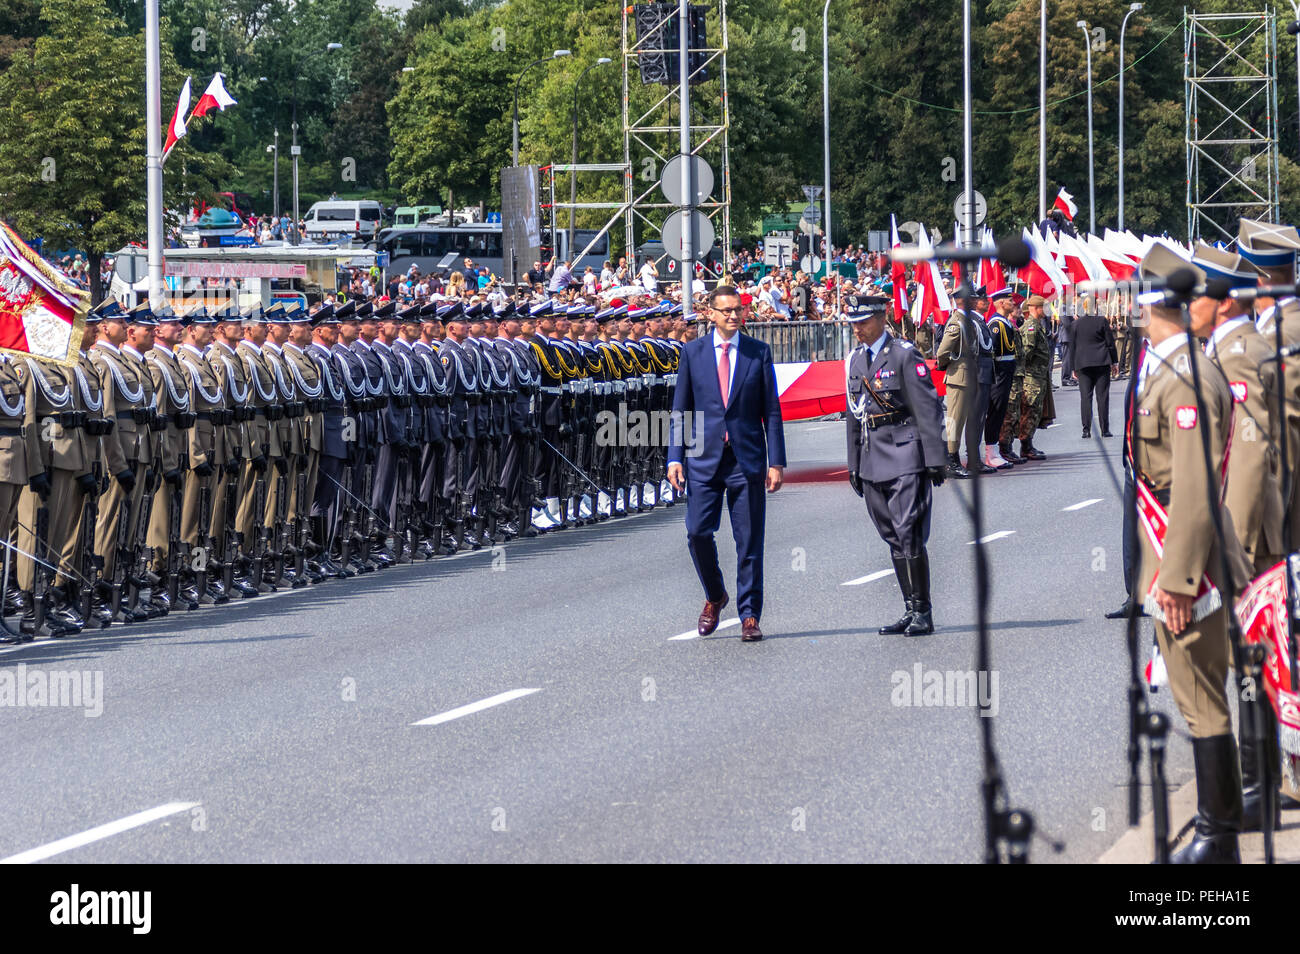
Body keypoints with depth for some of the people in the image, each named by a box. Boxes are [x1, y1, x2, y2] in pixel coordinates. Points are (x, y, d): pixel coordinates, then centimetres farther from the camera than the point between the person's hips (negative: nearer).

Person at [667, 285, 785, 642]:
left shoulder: (759, 352, 4)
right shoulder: (693, 352, 6)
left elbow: (771, 411, 5)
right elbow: (680, 409, 9)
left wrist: (776, 461, -1)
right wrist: (675, 458, 0)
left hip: (747, 458, -1)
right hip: (704, 458, 1)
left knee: (749, 542, 1)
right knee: (698, 533, -5)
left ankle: (750, 616, 8)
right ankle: (715, 597, 20)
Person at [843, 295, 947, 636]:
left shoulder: (904, 355, -7)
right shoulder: (855, 360, 14)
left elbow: (928, 408, -9)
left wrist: (935, 460, -13)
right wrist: (854, 465, 19)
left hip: (905, 457, -7)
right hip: (872, 460, 7)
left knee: (909, 534, -10)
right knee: (893, 538, 7)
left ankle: (923, 613, -5)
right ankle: (911, 610, 11)